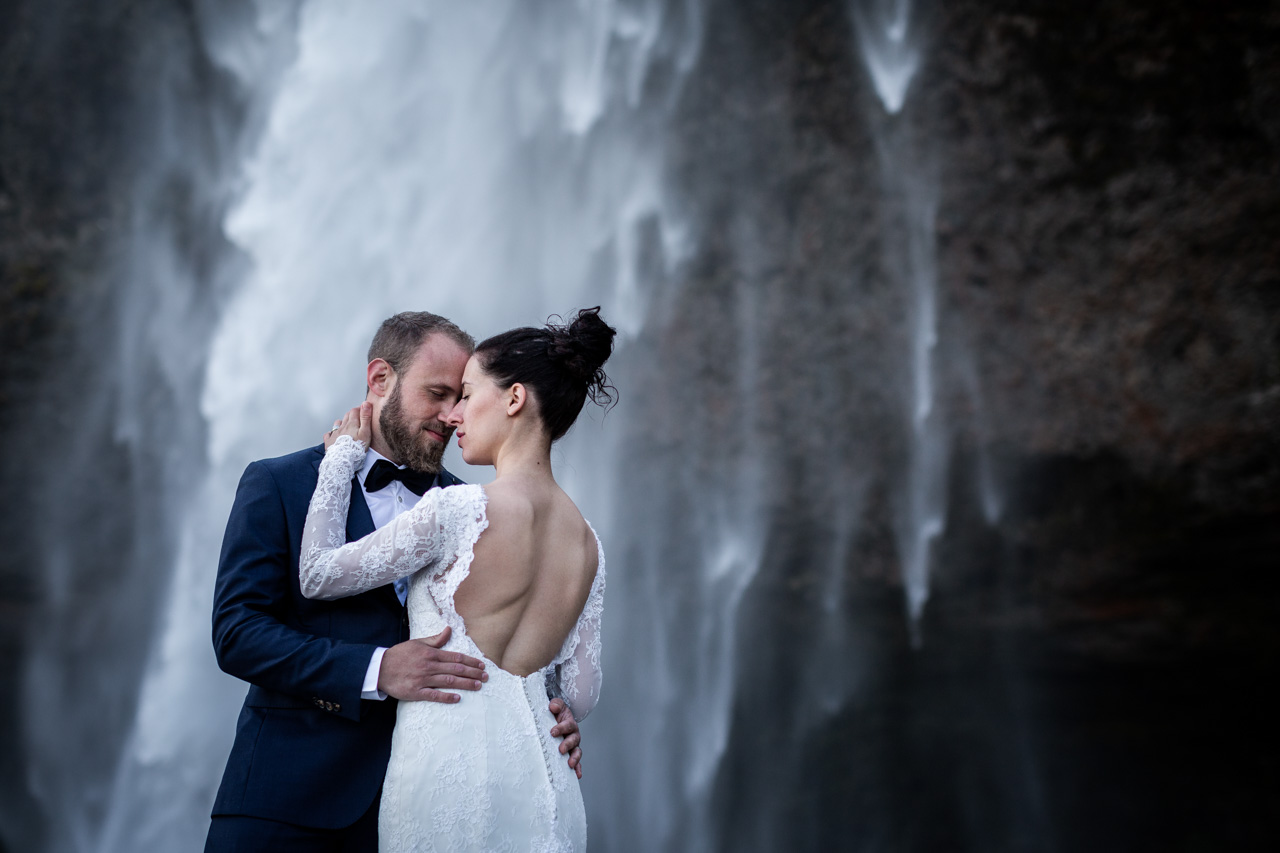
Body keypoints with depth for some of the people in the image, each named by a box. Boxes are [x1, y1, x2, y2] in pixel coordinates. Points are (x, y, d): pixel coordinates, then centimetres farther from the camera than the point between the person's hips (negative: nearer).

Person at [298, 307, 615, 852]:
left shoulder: (456, 512, -14)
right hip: (547, 792, 6)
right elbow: (581, 696, 10)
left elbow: (318, 575, -3)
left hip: (449, 775, -6)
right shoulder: (588, 542, 6)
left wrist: (342, 456, 9)